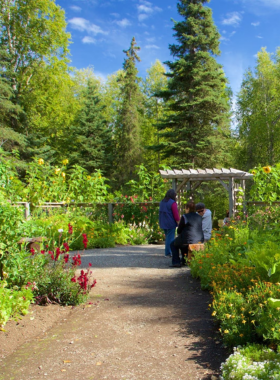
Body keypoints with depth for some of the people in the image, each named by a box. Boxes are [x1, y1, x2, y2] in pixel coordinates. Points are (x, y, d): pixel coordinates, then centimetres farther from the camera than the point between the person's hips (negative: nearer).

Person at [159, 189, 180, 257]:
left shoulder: (162, 202, 9)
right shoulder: (172, 203, -14)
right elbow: (176, 215, -14)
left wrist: (162, 223, 17)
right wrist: (178, 223, -5)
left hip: (163, 223, 7)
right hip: (170, 223, -7)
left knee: (167, 237, 17)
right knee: (170, 238, 0)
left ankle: (168, 252, 21)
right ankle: (168, 253, 2)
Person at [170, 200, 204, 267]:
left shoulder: (185, 217, -11)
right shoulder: (199, 217, 7)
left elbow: (179, 231, -5)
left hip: (189, 241, -7)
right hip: (200, 241, 7)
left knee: (173, 244, 20)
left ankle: (176, 262, 11)